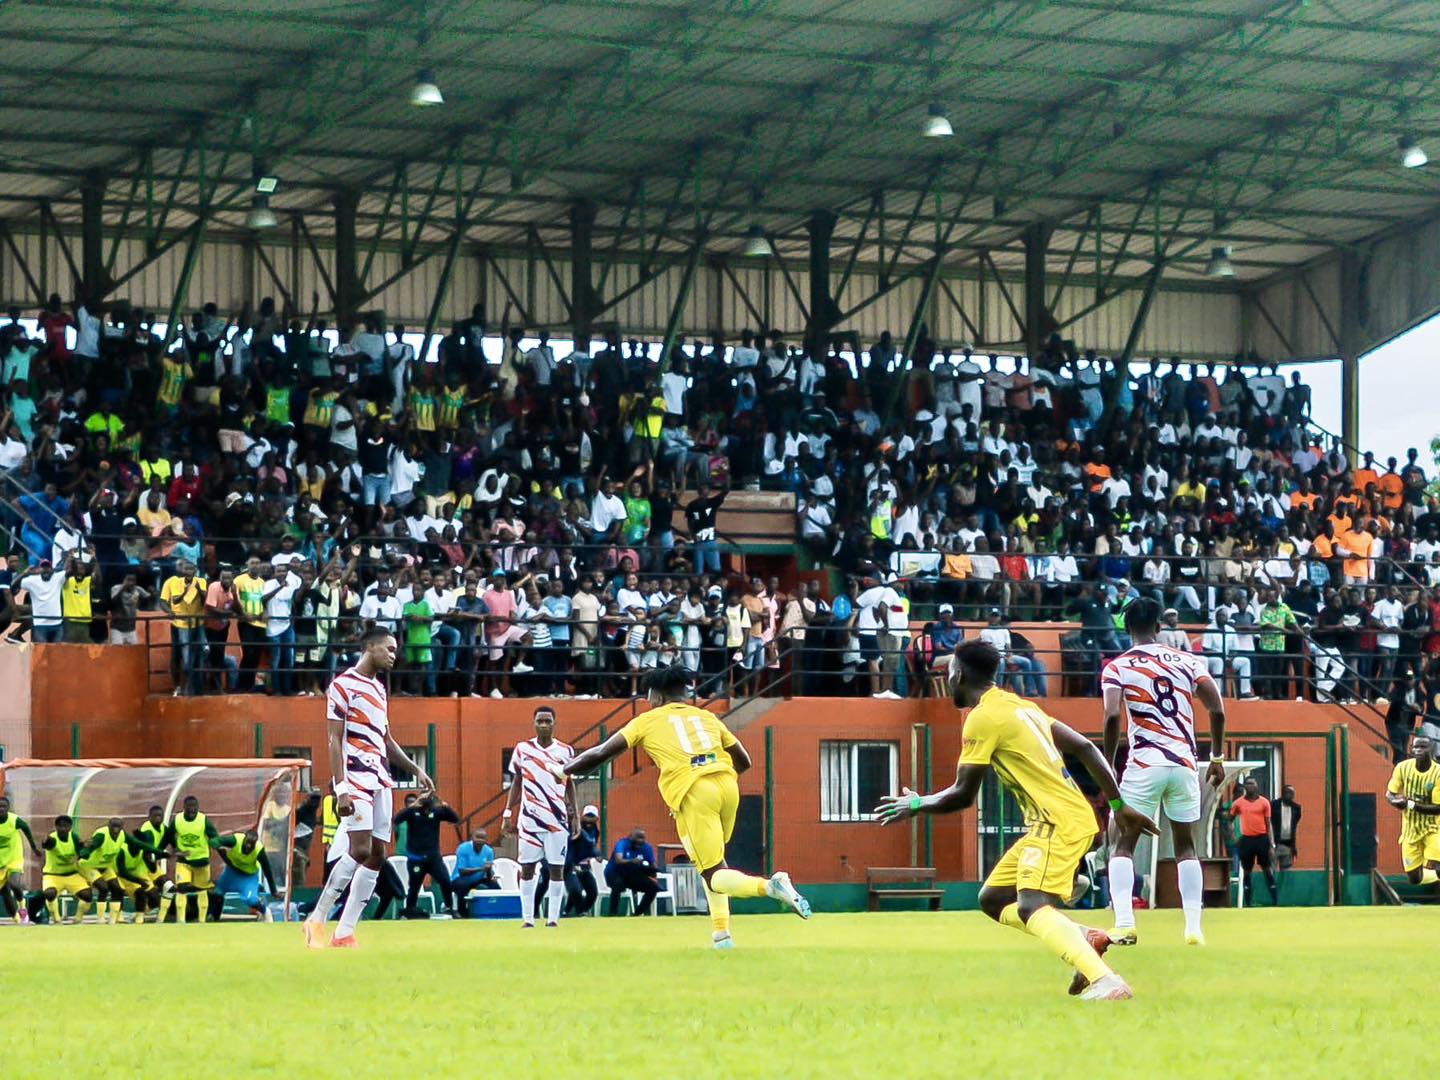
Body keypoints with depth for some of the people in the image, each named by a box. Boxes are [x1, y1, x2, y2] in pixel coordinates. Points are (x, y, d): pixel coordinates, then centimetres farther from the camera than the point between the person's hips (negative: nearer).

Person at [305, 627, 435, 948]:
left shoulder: (378, 688, 20)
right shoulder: (344, 684, -6)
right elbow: (335, 740, -12)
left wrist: (416, 770, 22)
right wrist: (340, 788, -20)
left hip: (380, 779, 9)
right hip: (356, 777, -9)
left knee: (377, 856, 2)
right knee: (360, 849, -19)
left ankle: (345, 934, 4)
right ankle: (317, 920, -9)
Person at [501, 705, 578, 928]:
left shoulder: (565, 751, 5)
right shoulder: (522, 749, 4)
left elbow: (570, 785, 12)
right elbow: (516, 783, 9)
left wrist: (575, 815, 6)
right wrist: (508, 814, 4)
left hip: (557, 818, 0)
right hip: (529, 818, 0)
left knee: (557, 868, -2)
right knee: (526, 867, 0)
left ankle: (553, 917, 3)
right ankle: (527, 917, 4)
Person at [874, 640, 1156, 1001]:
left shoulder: (983, 718, -9)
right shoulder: (1020, 706, 18)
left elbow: (962, 795, -8)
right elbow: (1085, 748, 19)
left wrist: (916, 805, 10)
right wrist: (1119, 805, 23)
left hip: (1059, 822, -10)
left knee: (1031, 907, -27)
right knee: (993, 899, 13)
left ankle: (1104, 981, -43)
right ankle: (1086, 939, 1)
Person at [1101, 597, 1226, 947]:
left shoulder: (1116, 668, 1)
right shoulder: (1188, 662, 9)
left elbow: (1112, 717, -13)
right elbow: (1217, 710, 1)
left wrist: (1108, 766, -5)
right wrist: (1217, 757, 12)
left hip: (1143, 766, -3)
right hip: (1184, 764, 3)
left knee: (1123, 846, 7)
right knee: (1186, 846, 16)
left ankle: (1124, 922, -12)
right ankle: (1194, 927, 6)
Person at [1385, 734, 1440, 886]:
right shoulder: (1403, 768, -9)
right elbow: (1389, 794, 1)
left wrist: (1411, 805, -29)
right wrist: (1395, 801, -23)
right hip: (1411, 829, 3)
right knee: (1415, 878, 4)